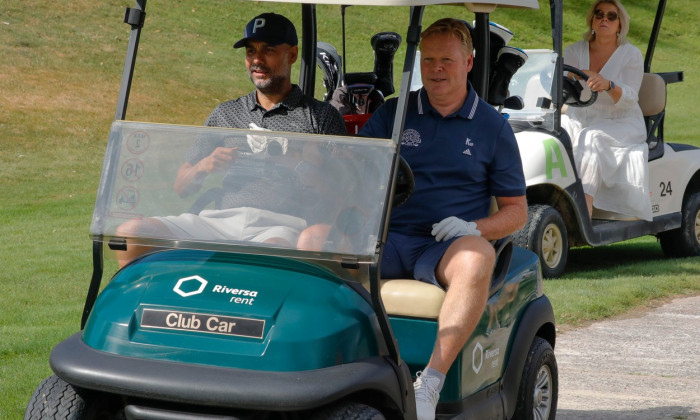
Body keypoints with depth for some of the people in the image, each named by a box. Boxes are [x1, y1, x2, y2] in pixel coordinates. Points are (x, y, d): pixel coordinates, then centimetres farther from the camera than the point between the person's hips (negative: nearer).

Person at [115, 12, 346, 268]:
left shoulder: (322, 117, 13)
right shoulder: (224, 114, 24)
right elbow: (181, 188, 21)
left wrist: (298, 164, -11)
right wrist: (204, 167, -1)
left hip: (280, 227, -4)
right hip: (220, 220, 4)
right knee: (129, 233, -17)